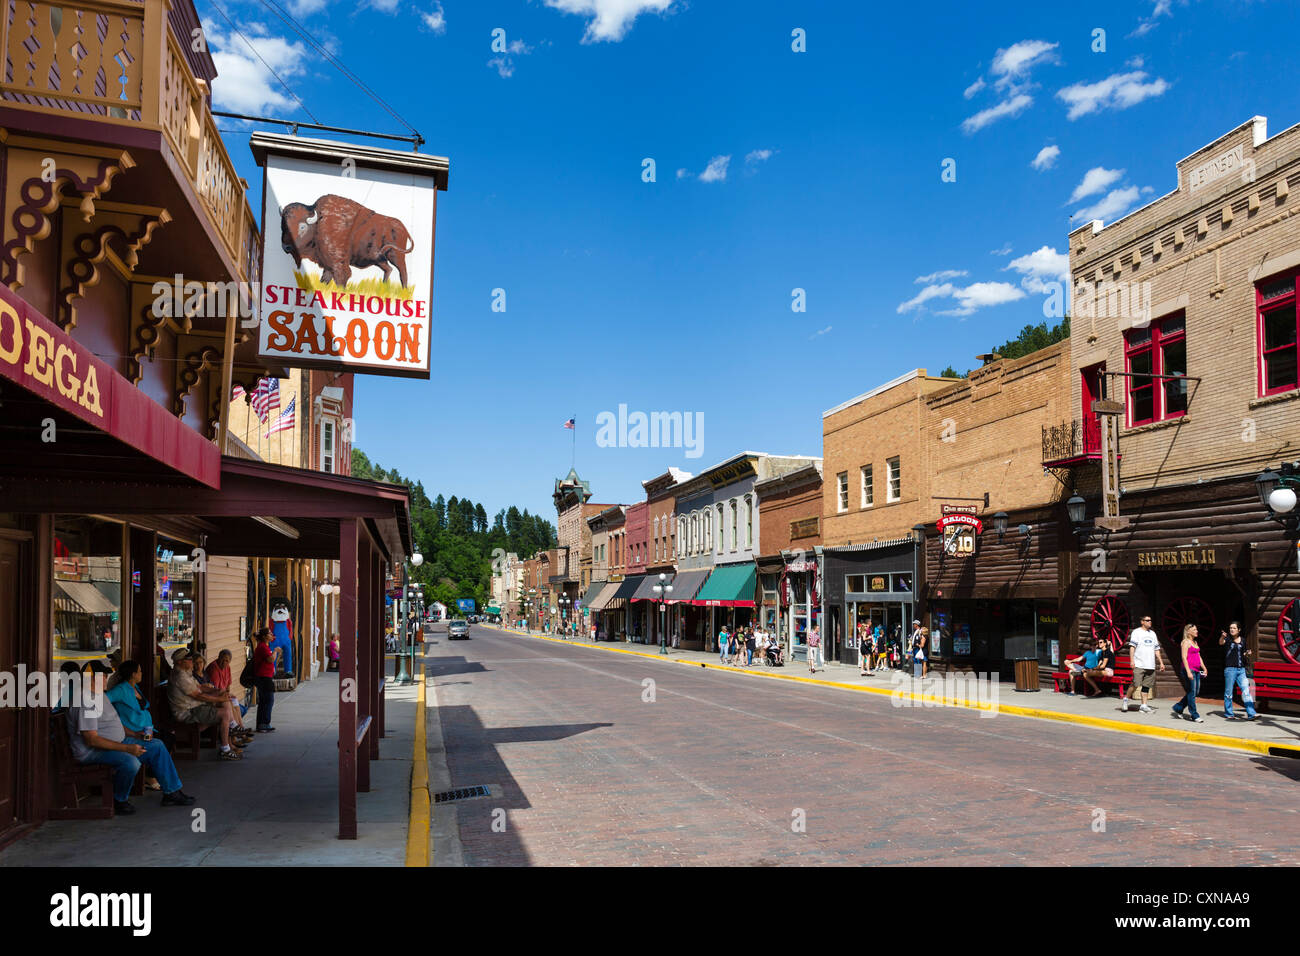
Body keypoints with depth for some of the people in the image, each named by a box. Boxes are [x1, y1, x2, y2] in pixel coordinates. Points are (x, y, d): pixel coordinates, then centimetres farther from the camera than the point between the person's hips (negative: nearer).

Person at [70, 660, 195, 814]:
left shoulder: (100, 695, 13)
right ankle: (119, 801, -8)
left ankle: (171, 793, 10)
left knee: (157, 746, 6)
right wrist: (127, 748, -28)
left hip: (116, 742, 11)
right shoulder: (86, 703, -21)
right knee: (131, 762, -35)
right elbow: (92, 740, -26)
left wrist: (136, 735, 6)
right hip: (92, 751, -11)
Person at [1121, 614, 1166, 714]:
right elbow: (1132, 646, -7)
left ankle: (1143, 705, 6)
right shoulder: (1136, 632, 1)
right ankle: (1126, 699, 6)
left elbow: (1156, 649, 22)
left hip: (1150, 665, 6)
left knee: (1147, 685, 3)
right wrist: (1132, 660, -17)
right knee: (1136, 684, -12)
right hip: (1139, 664, -6)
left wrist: (1161, 662, 15)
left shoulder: (1152, 633, 19)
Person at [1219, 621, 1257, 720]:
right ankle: (1228, 713, 12)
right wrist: (1222, 637, -46)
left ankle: (1251, 713, -4)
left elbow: (1244, 654, 21)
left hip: (1241, 669, 4)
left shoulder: (1242, 641, 11)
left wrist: (1247, 654, -2)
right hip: (1230, 668, -4)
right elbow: (1221, 642, -24)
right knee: (1228, 692, 2)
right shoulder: (1228, 638, -1)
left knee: (1246, 690, -4)